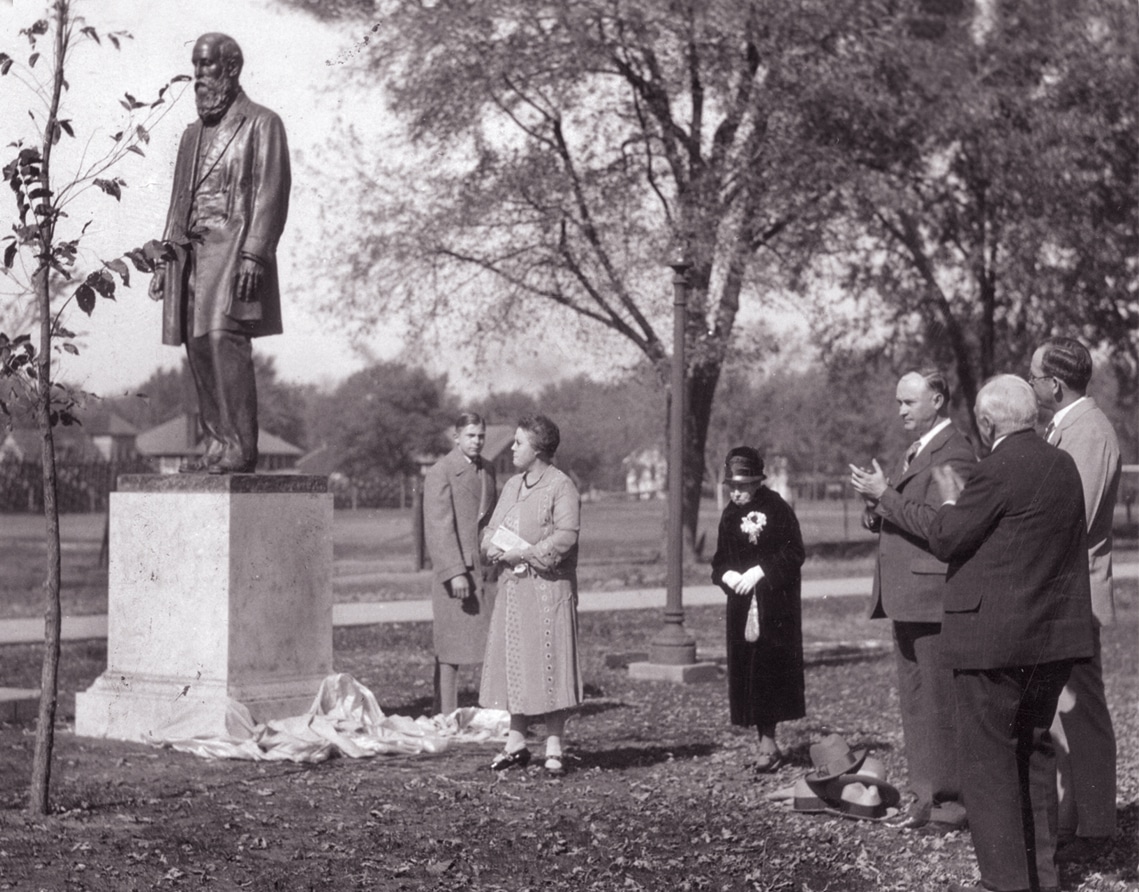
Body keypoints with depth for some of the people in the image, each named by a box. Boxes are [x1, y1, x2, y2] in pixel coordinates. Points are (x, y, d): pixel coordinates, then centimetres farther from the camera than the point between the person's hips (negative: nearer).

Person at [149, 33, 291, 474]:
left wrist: (254, 255, -17)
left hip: (233, 248, -7)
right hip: (191, 252, 7)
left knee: (224, 340, -18)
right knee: (198, 346, 1)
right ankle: (218, 444, 5)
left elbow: (271, 194, -7)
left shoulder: (261, 124, 2)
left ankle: (240, 449, -17)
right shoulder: (194, 133, 23)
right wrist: (166, 259, 17)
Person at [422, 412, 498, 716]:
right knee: (451, 647, -1)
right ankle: (445, 716, 5)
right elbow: (439, 527, -13)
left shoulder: (487, 470, 15)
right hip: (456, 570, -7)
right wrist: (454, 573, -20)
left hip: (488, 568, 7)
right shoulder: (440, 473, -7)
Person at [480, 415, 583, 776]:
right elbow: (492, 527, 17)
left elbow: (566, 536, -17)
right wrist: (493, 546, -6)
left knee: (549, 666, -4)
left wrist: (524, 554, -18)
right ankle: (516, 744, 16)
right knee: (512, 664, 8)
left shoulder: (561, 486, -8)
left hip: (548, 587, -7)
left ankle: (554, 749, 2)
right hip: (513, 585, 7)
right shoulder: (512, 485, 16)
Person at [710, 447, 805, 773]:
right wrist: (727, 574, -7)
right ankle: (768, 744, 10)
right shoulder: (729, 515, 11)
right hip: (741, 605, 6)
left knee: (768, 669, -9)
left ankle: (768, 743, -7)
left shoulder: (777, 510, -9)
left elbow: (795, 554, -12)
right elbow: (720, 560, 15)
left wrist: (760, 571, -19)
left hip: (775, 605, -6)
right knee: (745, 670, 4)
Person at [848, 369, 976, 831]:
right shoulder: (915, 451, 20)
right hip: (906, 597, 10)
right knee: (914, 702, 12)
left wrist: (887, 495, -19)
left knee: (941, 702, -5)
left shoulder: (954, 454, -12)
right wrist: (876, 514, 4)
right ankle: (925, 796, 18)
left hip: (933, 596, -10)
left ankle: (953, 800, 2)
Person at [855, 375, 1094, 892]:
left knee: (987, 758, 0)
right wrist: (957, 501, 20)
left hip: (995, 636, -8)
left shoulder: (999, 470, -16)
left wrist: (887, 500, 2)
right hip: (1054, 635, 8)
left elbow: (946, 538, -11)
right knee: (1034, 752, 17)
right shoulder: (1063, 465, 9)